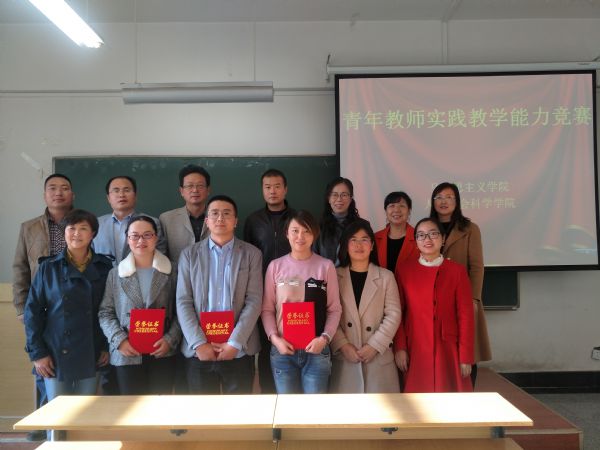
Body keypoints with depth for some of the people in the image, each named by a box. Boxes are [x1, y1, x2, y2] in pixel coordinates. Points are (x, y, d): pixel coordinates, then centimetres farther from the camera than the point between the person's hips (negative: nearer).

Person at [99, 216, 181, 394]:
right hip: (127, 354, 0)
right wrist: (120, 340, -9)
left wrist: (170, 340, -10)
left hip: (163, 352, 0)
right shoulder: (115, 274, 5)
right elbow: (105, 313, 4)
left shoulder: (170, 272, 2)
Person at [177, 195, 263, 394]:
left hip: (239, 350, -1)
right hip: (199, 350, 1)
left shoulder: (252, 254, 4)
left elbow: (254, 301, -3)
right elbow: (183, 302, 0)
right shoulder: (189, 254, 6)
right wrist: (199, 343, -10)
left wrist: (235, 343, -12)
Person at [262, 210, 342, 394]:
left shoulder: (326, 266, 1)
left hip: (317, 349, 0)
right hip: (282, 349, 1)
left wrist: (325, 338, -11)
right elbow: (267, 309, 3)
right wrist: (274, 338, -9)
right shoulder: (275, 266, 2)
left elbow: (334, 309, 1)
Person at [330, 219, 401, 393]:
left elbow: (393, 315, 0)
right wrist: (343, 345, -11)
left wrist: (374, 345, -9)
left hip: (378, 357, 0)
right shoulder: (335, 276, 5)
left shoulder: (386, 277, 6)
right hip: (343, 357, 0)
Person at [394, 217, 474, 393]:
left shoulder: (457, 271, 1)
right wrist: (400, 347, -4)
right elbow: (398, 312, 4)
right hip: (415, 351, 1)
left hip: (447, 351, 0)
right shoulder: (404, 270, 3)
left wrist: (466, 357, -3)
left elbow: (466, 315, 0)